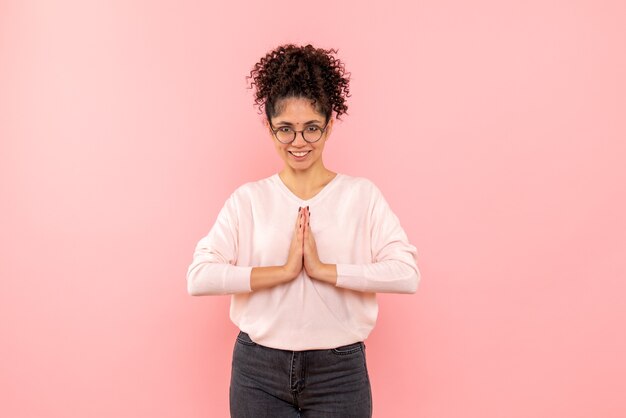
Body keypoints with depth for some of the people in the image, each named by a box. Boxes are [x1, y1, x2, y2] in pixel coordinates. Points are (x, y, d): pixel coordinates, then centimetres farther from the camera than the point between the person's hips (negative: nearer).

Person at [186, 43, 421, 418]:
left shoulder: (362, 195, -2)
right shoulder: (248, 199, 0)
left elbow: (407, 274, -15)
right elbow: (199, 277, -12)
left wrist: (323, 270, -18)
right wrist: (284, 271, -17)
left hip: (339, 371, 0)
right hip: (259, 373, 1)